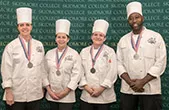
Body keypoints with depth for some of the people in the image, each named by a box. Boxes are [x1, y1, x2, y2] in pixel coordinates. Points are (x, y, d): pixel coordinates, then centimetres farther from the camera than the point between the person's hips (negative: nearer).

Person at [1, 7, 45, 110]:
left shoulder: (39, 45, 6)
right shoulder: (11, 46, -3)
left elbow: (42, 67, 10)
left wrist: (42, 87, 11)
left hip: (35, 95, 3)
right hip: (16, 95, -3)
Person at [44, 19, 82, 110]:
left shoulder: (74, 54, -4)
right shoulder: (49, 53, 4)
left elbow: (76, 75, -7)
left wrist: (65, 92, -10)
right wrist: (49, 90, -3)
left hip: (67, 96, -3)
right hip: (51, 95, 3)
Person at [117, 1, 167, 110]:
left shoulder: (155, 37, 0)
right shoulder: (123, 40, 9)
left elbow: (160, 63, -6)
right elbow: (119, 63, 6)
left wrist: (143, 82, -12)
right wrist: (130, 82, -9)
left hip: (150, 89, -2)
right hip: (127, 89, 3)